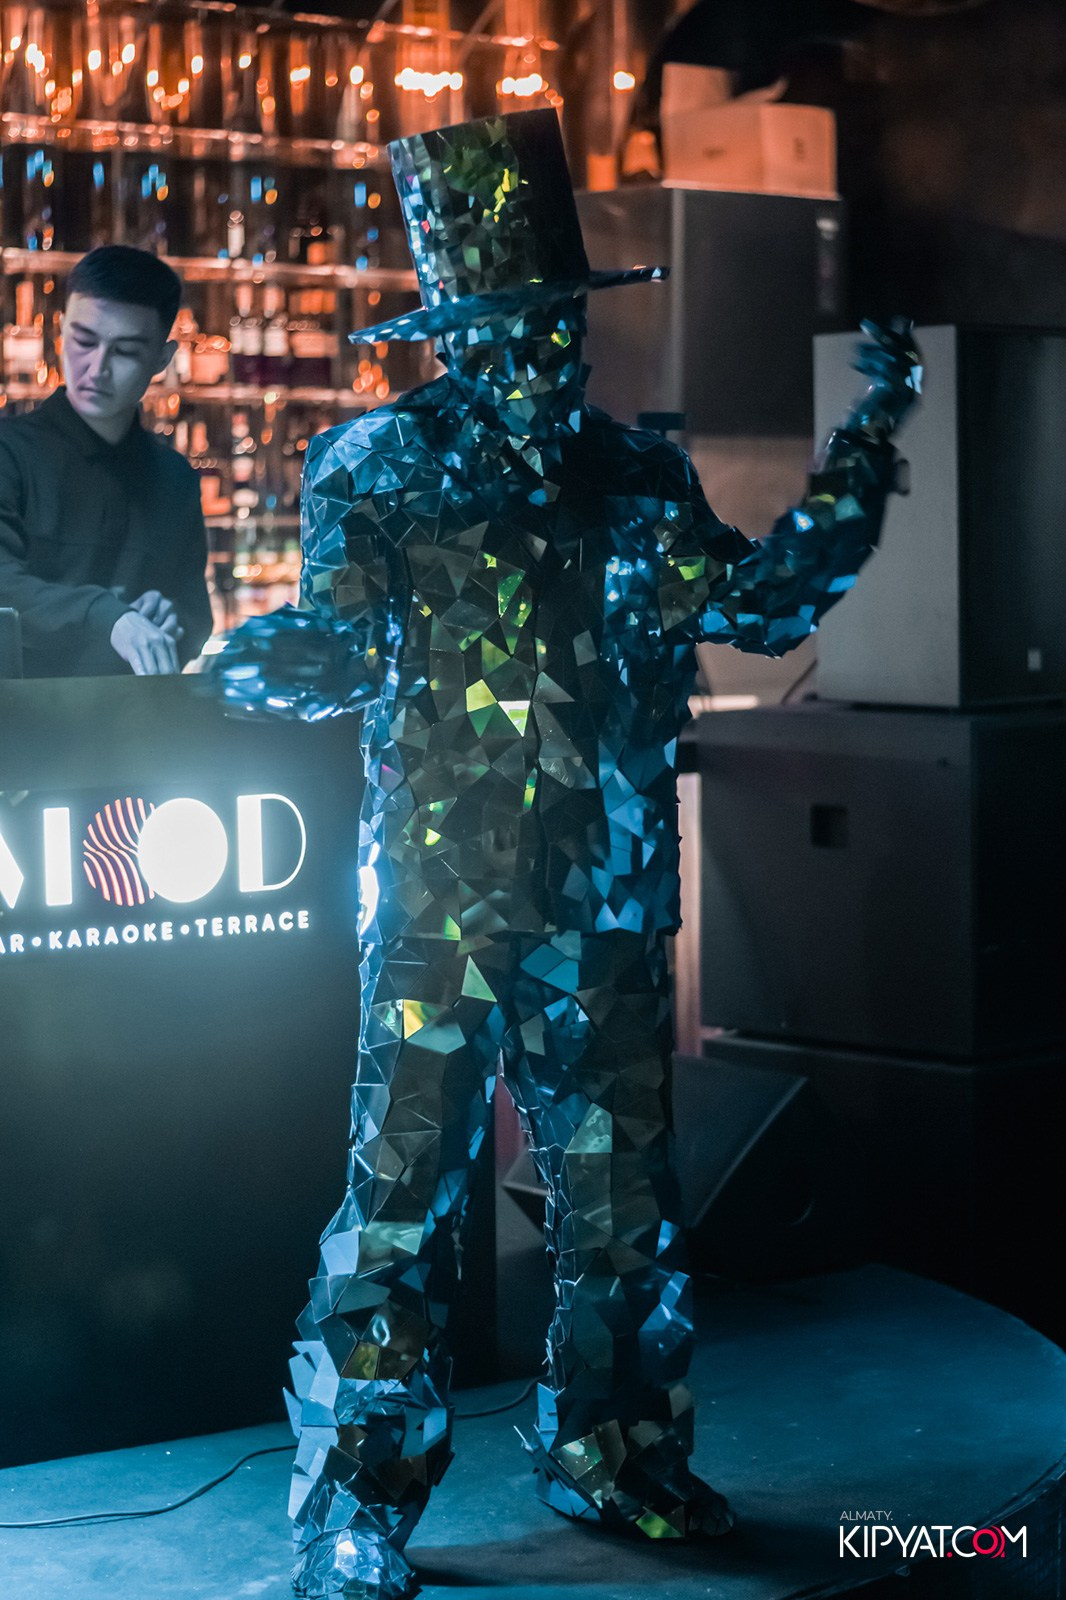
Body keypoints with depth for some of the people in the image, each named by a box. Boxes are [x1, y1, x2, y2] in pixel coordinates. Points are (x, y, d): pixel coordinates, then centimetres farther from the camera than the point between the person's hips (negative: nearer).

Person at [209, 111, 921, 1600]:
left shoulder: (638, 476, 9)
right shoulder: (383, 462, 0)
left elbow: (755, 603, 6)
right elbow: (346, 648, -2)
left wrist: (865, 450, 4)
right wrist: (268, 666, -24)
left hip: (607, 904, 4)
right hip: (442, 900, -4)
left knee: (621, 1196, 13)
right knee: (401, 1203, -6)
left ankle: (613, 1451, 31)